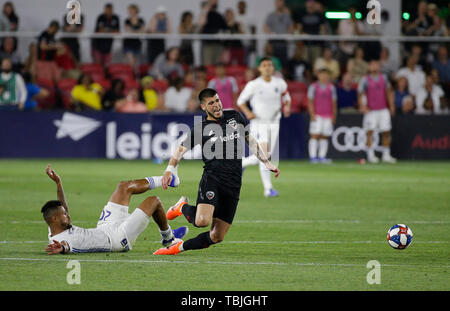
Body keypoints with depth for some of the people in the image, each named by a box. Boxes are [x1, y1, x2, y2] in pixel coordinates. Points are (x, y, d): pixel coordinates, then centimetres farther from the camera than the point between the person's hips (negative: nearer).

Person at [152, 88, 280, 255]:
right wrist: (170, 169, -13)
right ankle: (183, 207, 6)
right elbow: (180, 150, 5)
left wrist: (267, 163, 24)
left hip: (233, 185, 4)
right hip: (212, 178, -4)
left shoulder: (235, 116, 14)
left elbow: (250, 140, 27)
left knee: (217, 237, 0)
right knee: (202, 221, -28)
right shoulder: (200, 128, 4)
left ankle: (178, 247, 18)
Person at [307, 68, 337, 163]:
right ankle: (313, 157, -9)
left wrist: (334, 115, 8)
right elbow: (310, 101, -1)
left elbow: (334, 102, 14)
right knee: (314, 135, -9)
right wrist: (312, 114, -10)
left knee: (325, 137, 2)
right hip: (317, 115, -4)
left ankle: (322, 157, 3)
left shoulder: (331, 87, 12)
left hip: (328, 116, 4)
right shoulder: (313, 87, 2)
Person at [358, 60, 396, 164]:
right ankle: (370, 155, -5)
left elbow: (389, 92, 18)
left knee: (386, 132, 2)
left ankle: (386, 155, 9)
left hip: (383, 109, 4)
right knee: (369, 132, -10)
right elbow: (360, 94, -4)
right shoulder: (365, 80, -2)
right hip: (371, 111, -4)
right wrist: (362, 106, -17)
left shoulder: (384, 78, 11)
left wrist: (391, 105, 12)